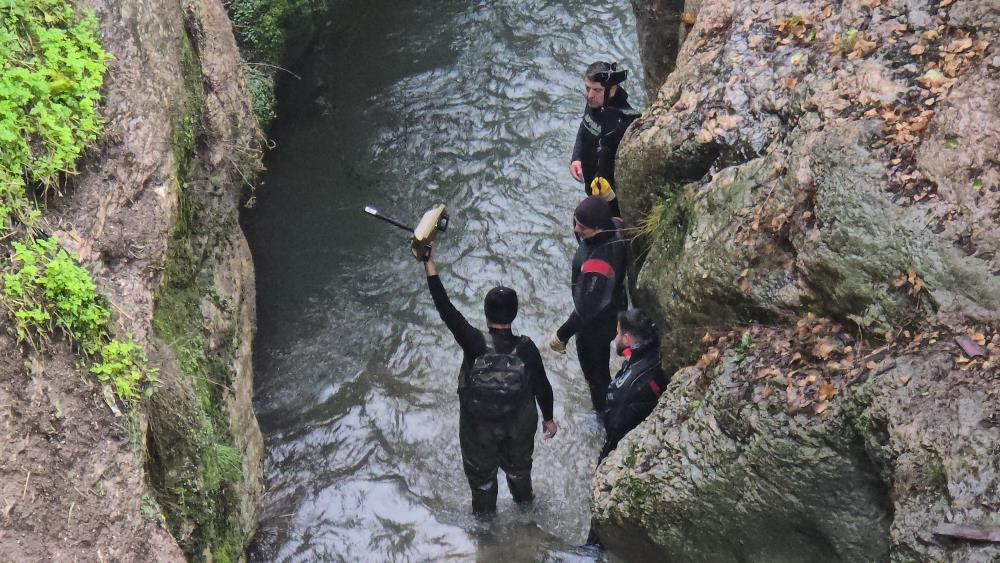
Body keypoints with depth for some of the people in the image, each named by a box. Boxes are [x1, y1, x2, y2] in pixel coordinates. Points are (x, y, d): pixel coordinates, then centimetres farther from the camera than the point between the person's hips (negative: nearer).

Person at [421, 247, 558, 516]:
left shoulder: (475, 343, -32)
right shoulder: (526, 348, -26)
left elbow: (445, 307, -33)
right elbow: (542, 386, -13)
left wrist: (428, 262, -31)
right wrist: (548, 418, 5)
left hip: (478, 427, -1)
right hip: (519, 426, 2)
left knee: (480, 467, 27)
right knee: (518, 463, 32)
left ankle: (484, 510, 50)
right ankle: (523, 497, 58)